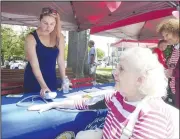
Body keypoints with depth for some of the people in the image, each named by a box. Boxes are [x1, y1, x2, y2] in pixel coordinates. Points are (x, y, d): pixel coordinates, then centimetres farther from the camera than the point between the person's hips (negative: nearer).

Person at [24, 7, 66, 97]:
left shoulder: (59, 37, -3)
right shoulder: (31, 38, -15)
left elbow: (60, 60, -1)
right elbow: (34, 65, -21)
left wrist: (64, 80, -4)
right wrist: (43, 86, -30)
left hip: (51, 78, 4)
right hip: (34, 80, -3)